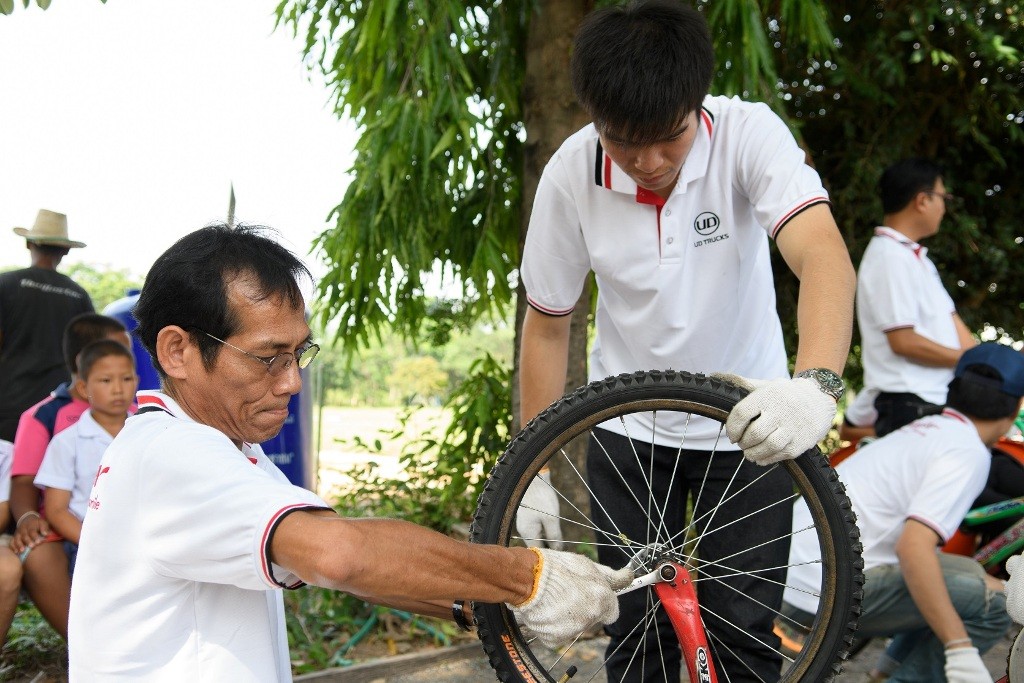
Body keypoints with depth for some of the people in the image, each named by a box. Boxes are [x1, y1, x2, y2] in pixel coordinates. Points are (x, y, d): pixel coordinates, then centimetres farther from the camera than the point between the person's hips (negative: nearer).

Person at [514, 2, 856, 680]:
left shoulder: (749, 133, -20)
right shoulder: (571, 174, -14)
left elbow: (823, 256, -35)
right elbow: (547, 326, -5)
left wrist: (815, 386, -54)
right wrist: (535, 474, -6)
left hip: (751, 422, -1)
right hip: (628, 429, 2)